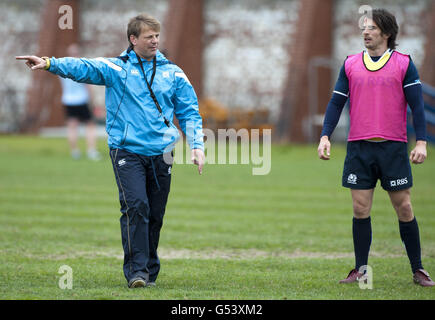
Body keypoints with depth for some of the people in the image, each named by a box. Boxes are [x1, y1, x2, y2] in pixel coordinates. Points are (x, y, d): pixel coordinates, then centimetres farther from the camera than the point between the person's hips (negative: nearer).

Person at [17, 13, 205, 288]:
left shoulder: (173, 73, 11)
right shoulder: (115, 68, 2)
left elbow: (189, 112, 14)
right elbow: (82, 67, -13)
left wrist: (197, 146, 2)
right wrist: (49, 63, -29)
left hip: (161, 153, 3)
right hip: (127, 151, -3)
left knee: (155, 215, 6)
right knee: (135, 208, -17)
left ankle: (150, 272, 19)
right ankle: (136, 270, -13)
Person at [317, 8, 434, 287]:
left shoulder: (404, 64, 1)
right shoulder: (351, 64, 9)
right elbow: (337, 102, 10)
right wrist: (325, 136, -1)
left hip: (393, 147, -2)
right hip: (359, 148, 2)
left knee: (404, 208, 0)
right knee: (361, 209, 1)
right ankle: (361, 271, 9)